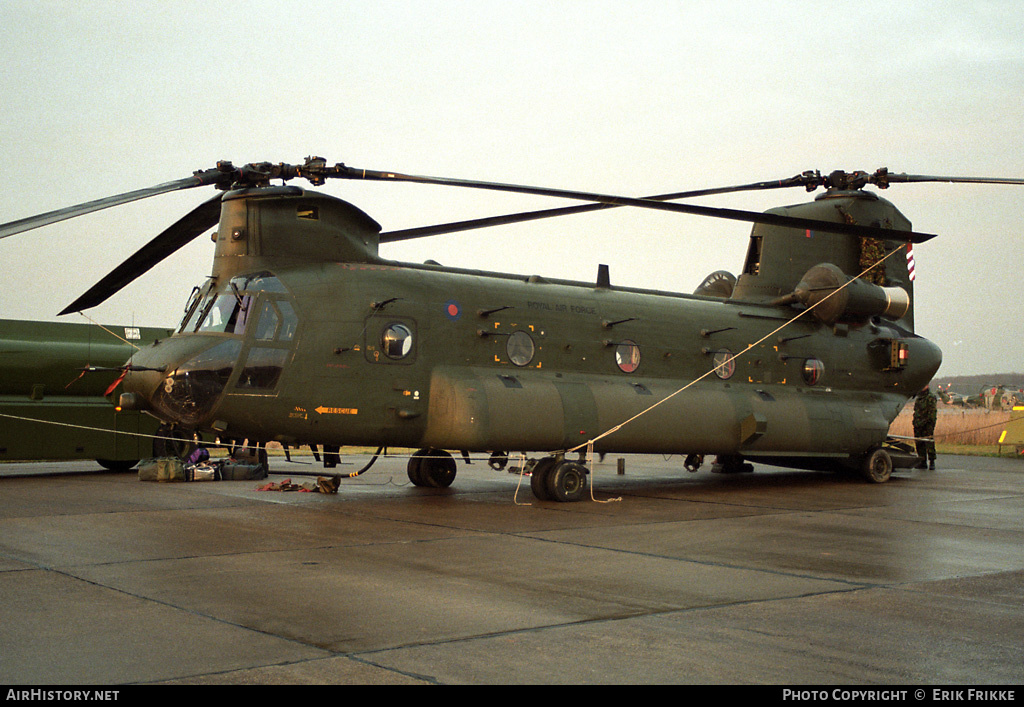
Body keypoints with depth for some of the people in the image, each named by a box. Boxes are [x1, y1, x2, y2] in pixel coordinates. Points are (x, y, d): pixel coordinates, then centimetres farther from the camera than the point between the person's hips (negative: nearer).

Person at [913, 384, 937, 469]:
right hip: (918, 426, 8)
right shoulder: (918, 398, 19)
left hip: (927, 425, -8)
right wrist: (915, 423, 19)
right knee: (920, 445, 8)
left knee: (929, 443, -9)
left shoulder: (930, 398, -5)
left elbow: (932, 412, -12)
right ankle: (923, 462, 13)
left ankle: (932, 462, -5)